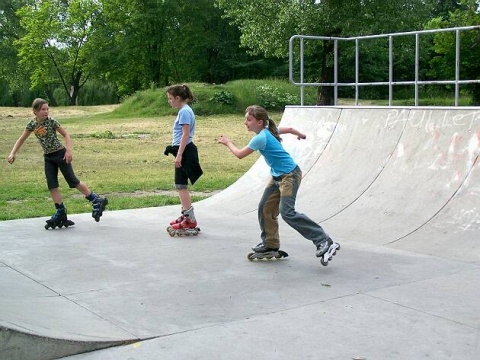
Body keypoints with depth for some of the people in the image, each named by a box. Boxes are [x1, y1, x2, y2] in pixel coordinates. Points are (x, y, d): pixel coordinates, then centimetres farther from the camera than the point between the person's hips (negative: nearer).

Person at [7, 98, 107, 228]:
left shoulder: (51, 121, -13)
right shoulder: (32, 124, -1)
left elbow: (66, 135, -9)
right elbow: (21, 140, 8)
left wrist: (69, 150, -21)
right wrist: (13, 153, -3)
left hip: (60, 154, -5)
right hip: (48, 157, 5)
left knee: (73, 181, -3)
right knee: (52, 185, -1)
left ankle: (96, 200, 8)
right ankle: (61, 212, 4)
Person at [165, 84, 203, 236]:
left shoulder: (184, 111, -14)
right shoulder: (183, 111, 16)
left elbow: (185, 135, -20)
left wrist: (179, 154, -23)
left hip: (184, 151, -10)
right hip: (182, 150, 10)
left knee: (181, 185, -8)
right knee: (180, 185, 15)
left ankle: (190, 221, -6)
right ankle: (185, 216, 23)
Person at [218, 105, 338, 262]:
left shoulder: (261, 138, -20)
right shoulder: (268, 130, 7)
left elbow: (240, 154, -11)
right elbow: (289, 129, 23)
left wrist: (228, 143, 8)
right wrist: (300, 134, 45)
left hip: (289, 175, -10)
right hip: (277, 176, 10)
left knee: (287, 212, -17)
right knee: (265, 208, 9)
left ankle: (323, 240, -16)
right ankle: (270, 245, 19)